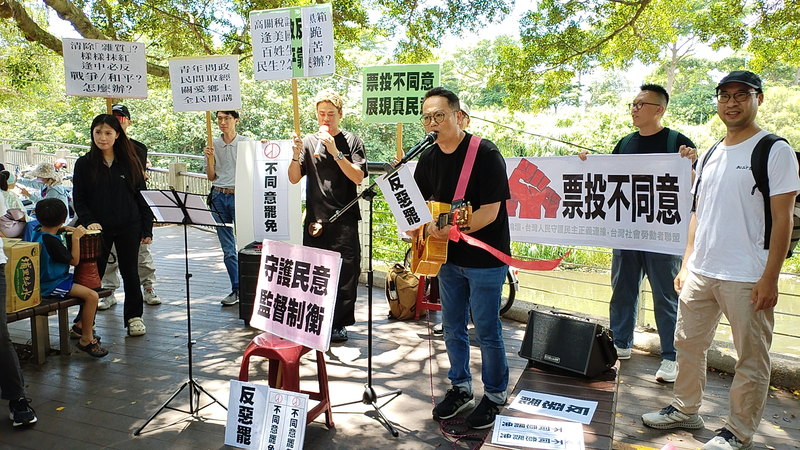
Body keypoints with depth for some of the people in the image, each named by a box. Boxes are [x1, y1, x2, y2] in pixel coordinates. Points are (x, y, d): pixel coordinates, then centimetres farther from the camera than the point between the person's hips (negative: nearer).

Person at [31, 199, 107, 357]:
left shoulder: (39, 231, 4)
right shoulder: (50, 241, -26)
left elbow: (50, 230, 32)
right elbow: (74, 260, -17)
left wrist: (64, 229, 13)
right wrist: (76, 238, -11)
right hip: (52, 285, -11)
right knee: (92, 295, -26)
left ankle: (81, 324, 27)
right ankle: (86, 340, -15)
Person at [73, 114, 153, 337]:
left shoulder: (130, 161, 1)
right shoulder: (84, 164, 0)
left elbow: (141, 195, 3)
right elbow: (78, 199, 1)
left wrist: (147, 228, -1)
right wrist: (89, 221, -16)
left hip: (129, 228, 0)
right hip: (99, 229, 0)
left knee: (130, 272, 8)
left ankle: (134, 316, 20)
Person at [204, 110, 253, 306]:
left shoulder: (246, 142, 1)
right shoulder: (213, 144, 9)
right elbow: (211, 177, 9)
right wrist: (209, 158, -5)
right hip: (219, 196, 4)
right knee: (227, 248, 7)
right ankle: (237, 289, 15)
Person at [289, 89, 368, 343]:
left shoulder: (351, 141, 4)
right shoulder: (309, 142, 11)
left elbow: (358, 177, -9)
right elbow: (294, 179, 5)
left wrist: (336, 152, -18)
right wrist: (296, 155, -13)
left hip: (344, 220, -2)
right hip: (315, 219, 3)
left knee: (346, 273, -2)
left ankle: (339, 324, 11)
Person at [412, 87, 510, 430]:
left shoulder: (485, 154, -17)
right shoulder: (428, 158, 2)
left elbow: (489, 212, -22)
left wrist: (448, 230, -28)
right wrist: (418, 225, -5)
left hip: (485, 260, -6)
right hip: (449, 258, 6)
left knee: (486, 332, 4)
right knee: (453, 328, 16)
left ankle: (495, 395, 25)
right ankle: (461, 388, 34)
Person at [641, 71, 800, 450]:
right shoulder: (711, 155, 13)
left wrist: (769, 278, -15)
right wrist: (686, 263, 12)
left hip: (747, 278, -6)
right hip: (700, 273, 7)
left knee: (751, 359, 5)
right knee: (688, 344, 15)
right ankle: (685, 410, 32)